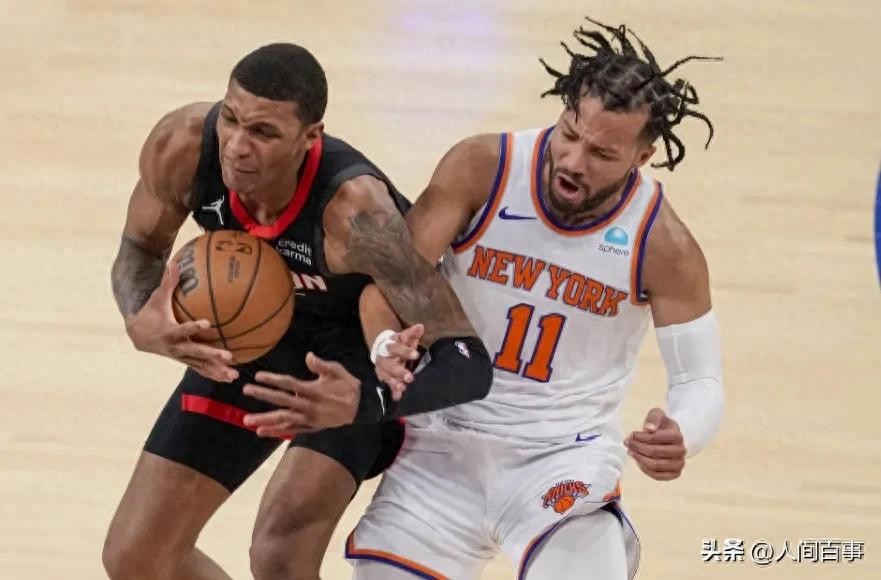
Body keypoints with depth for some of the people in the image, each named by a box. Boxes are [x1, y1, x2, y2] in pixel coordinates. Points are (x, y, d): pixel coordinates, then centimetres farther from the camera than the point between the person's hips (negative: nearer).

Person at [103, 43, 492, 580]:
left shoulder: (354, 209, -40)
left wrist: (362, 402, -58)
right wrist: (142, 324, -30)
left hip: (360, 341, -5)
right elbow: (140, 251, -6)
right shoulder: (182, 145, -28)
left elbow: (468, 363, -40)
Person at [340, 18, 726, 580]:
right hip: (447, 439, 2)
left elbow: (701, 379, -6)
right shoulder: (481, 170, -14)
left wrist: (679, 440, -29)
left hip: (566, 456, -2)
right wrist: (386, 346, -35)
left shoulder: (662, 244, -13)